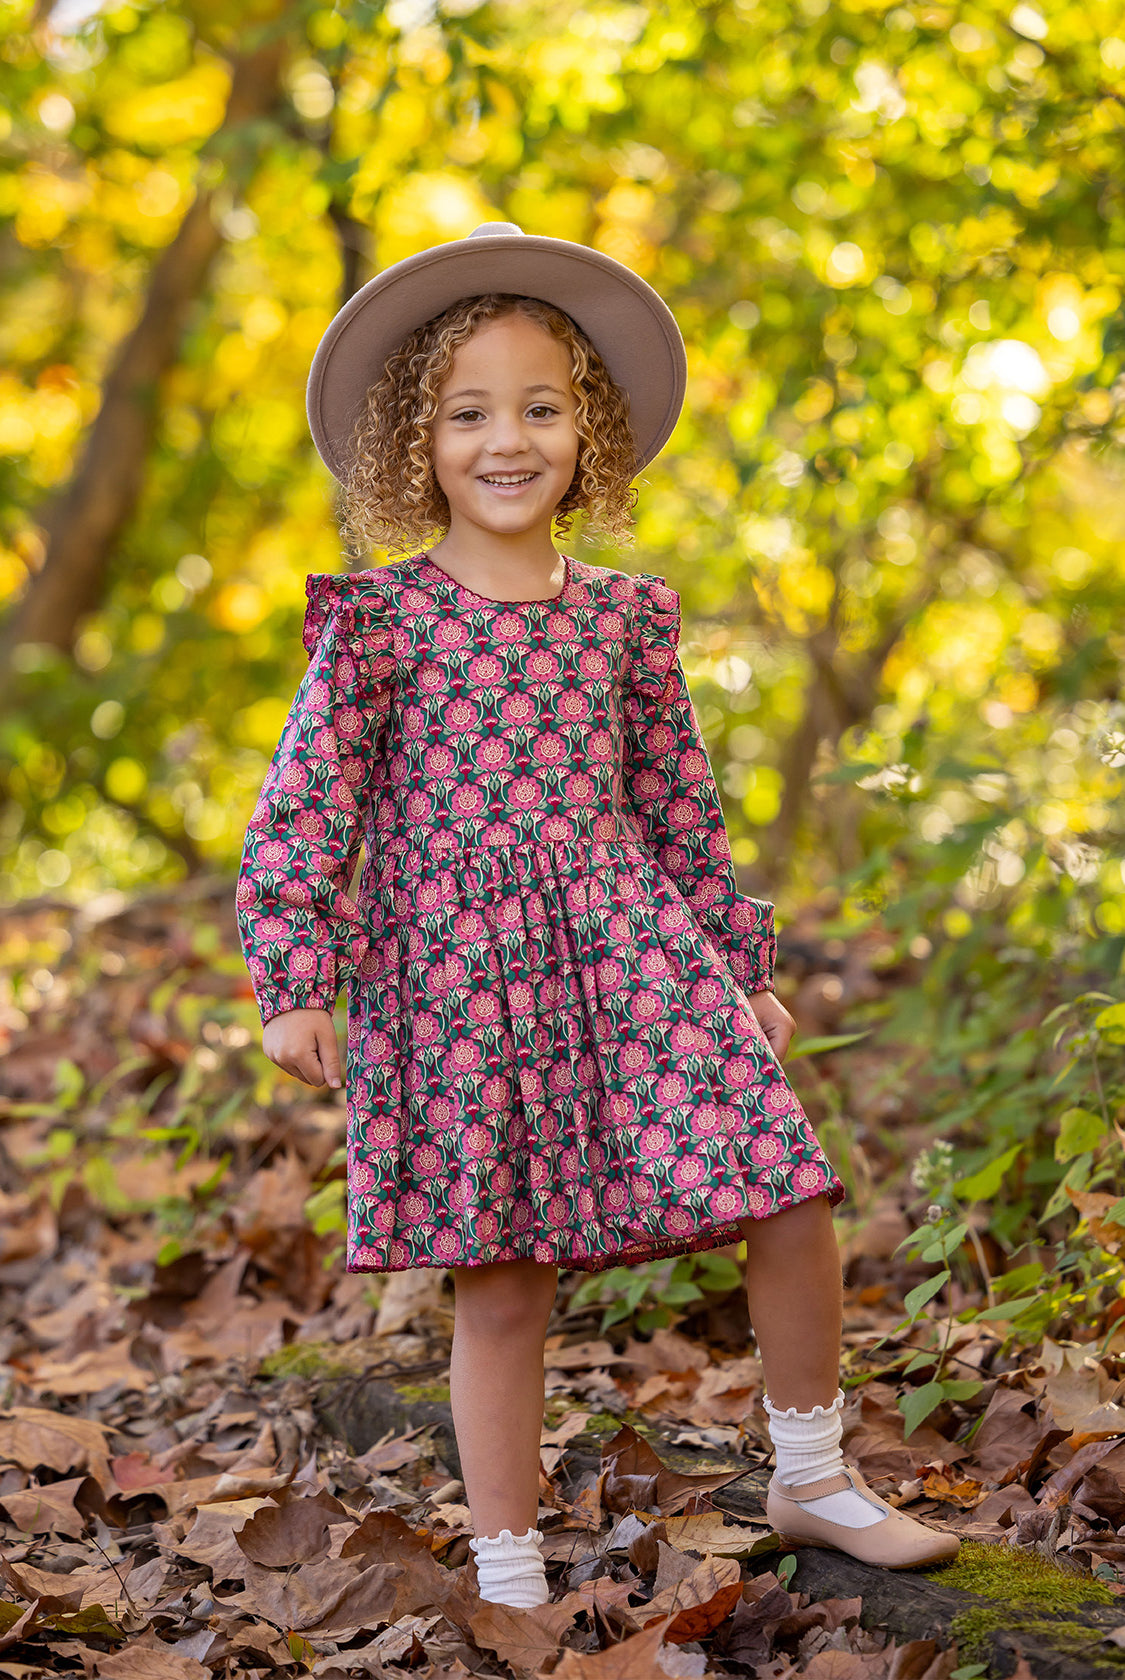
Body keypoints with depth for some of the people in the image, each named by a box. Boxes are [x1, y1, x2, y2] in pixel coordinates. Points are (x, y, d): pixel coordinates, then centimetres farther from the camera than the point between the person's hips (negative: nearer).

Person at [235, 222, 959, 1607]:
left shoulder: (622, 616, 9)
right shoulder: (379, 621, -1)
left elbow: (680, 805, 16)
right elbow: (304, 800, -4)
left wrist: (745, 965, 17)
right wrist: (294, 982, -12)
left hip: (628, 952, 3)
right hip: (455, 973, -3)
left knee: (792, 1203, -3)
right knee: (501, 1286, 2)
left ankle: (812, 1481, 20)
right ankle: (509, 1575, 18)